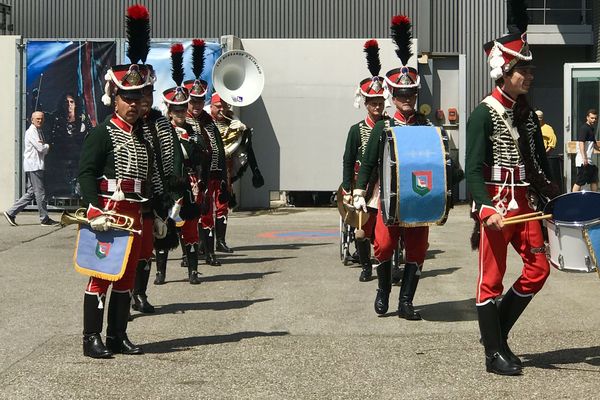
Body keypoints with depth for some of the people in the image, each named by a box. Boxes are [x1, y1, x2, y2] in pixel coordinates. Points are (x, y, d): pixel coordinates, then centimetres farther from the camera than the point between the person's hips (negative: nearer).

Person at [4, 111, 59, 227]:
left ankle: (11, 213, 11)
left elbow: (44, 150, 18)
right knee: (40, 192, -5)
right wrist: (47, 145, 2)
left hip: (37, 165, 10)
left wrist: (44, 146, -4)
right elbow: (41, 148, -18)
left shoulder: (39, 132, 20)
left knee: (31, 193, 10)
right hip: (33, 166, -10)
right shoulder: (31, 132, -10)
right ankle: (44, 219, 1)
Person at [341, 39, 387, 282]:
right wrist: (347, 190, -1)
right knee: (363, 228, 5)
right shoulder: (357, 130, 3)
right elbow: (348, 161, 3)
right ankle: (366, 267, 21)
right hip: (363, 187, 0)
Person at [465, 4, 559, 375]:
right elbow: (474, 170, -14)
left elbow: (539, 165, 18)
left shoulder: (528, 114, 12)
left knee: (538, 268, 6)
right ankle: (494, 353, 10)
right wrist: (487, 209, -26)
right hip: (496, 207, -7)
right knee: (492, 279, 0)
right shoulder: (484, 113, -9)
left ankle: (497, 331, 22)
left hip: (524, 204, 7)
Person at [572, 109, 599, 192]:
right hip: (584, 161, -10)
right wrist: (584, 158, -30)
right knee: (579, 182, -11)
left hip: (590, 161, 10)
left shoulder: (591, 129, 18)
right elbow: (581, 143, -22)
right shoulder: (584, 128, -12)